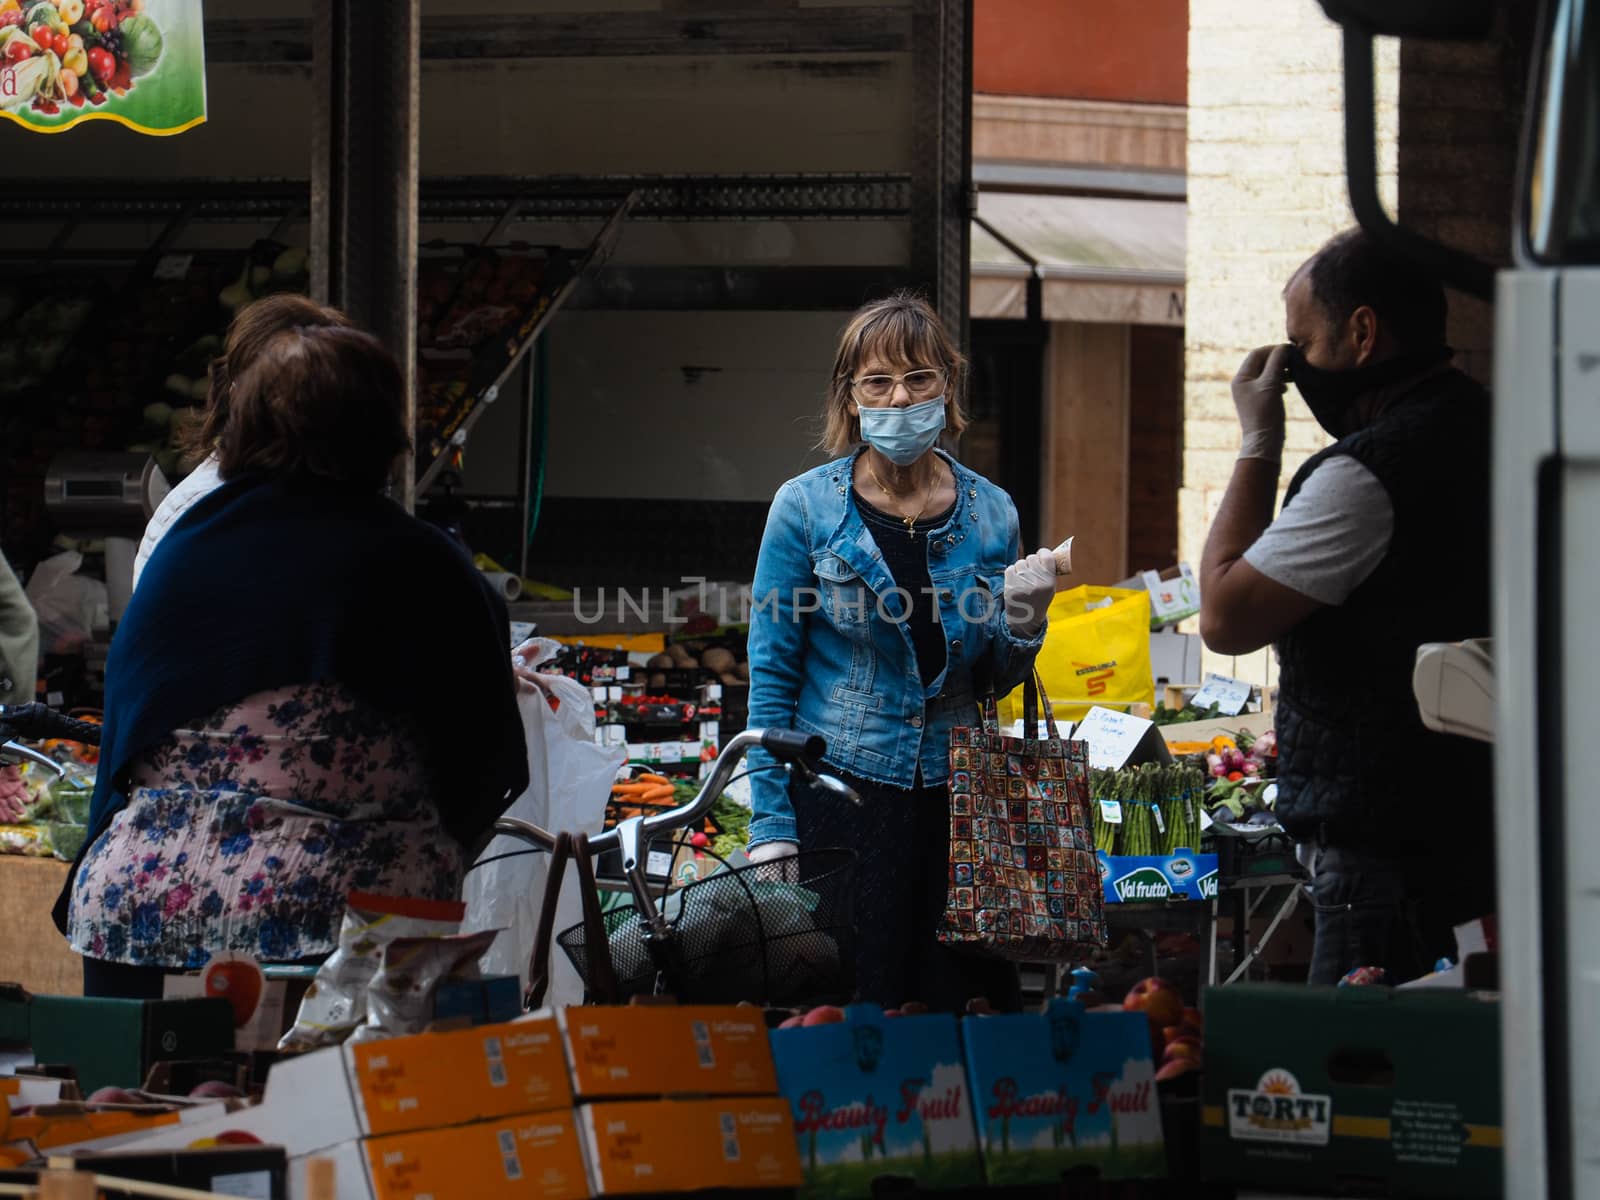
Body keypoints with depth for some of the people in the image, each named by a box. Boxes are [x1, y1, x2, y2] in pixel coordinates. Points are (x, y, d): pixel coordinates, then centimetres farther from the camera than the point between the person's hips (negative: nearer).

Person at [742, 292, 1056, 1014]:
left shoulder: (990, 514, 6)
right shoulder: (807, 508, -2)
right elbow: (772, 677, -2)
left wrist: (1023, 620, -6)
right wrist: (770, 831, -8)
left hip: (955, 794, 3)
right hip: (843, 793, -3)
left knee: (963, 1003, 1)